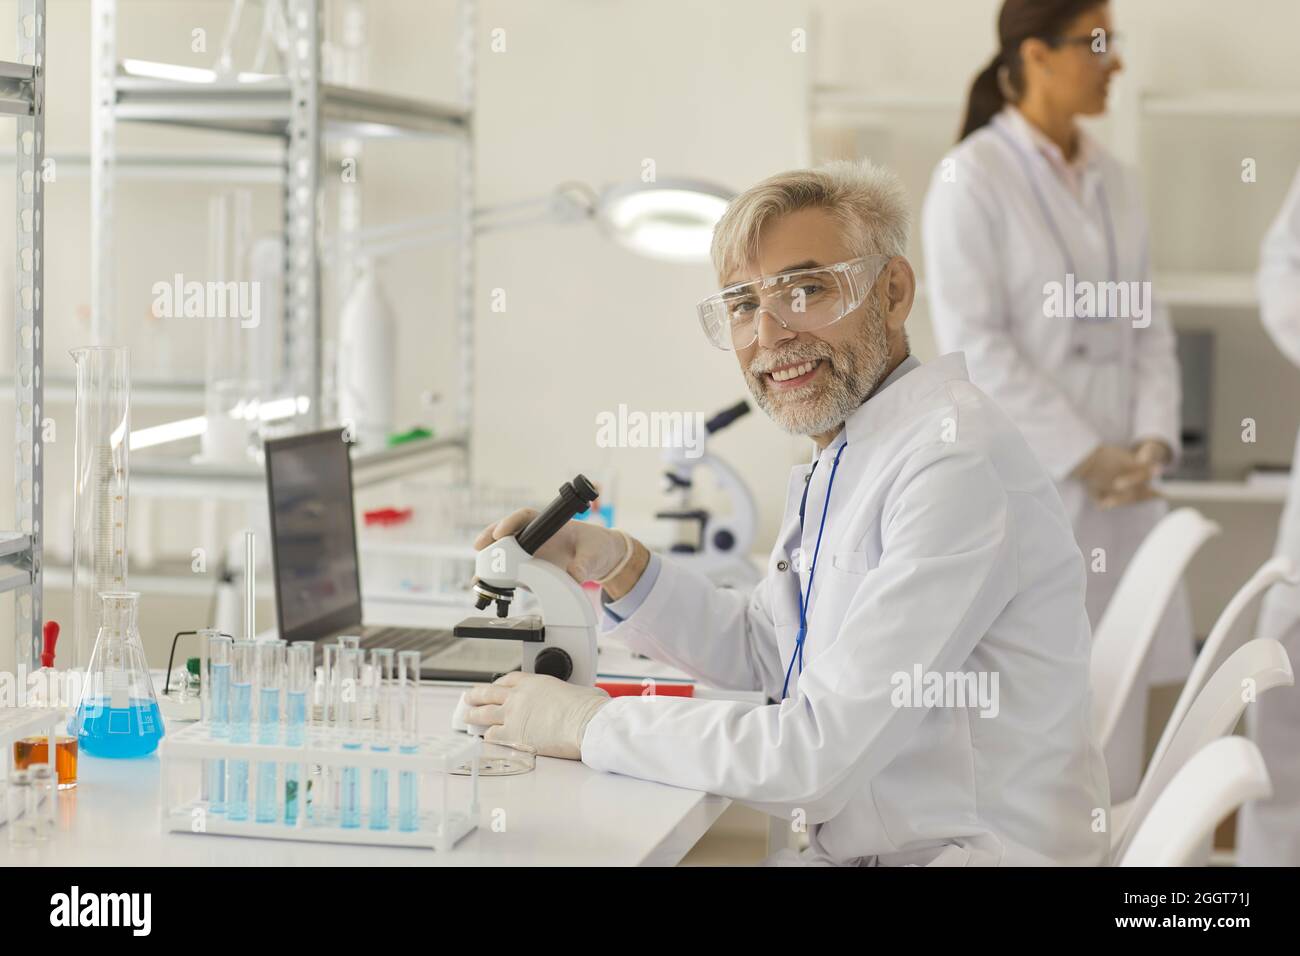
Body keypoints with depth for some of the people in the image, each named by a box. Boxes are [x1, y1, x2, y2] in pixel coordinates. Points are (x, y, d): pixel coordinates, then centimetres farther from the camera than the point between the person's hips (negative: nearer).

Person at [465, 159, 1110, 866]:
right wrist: (616, 565, 4)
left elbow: (817, 754, -24)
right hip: (846, 847, 8)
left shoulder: (955, 461, -21)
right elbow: (763, 649, 20)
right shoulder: (839, 457, 10)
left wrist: (591, 724, -13)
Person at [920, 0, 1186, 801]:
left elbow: (1148, 328, 12)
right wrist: (1084, 456, -15)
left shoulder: (1116, 184, 11)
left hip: (1116, 491, 6)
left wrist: (1153, 442, -5)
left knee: (1115, 718, 7)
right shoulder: (972, 178, -8)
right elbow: (973, 344, -13)